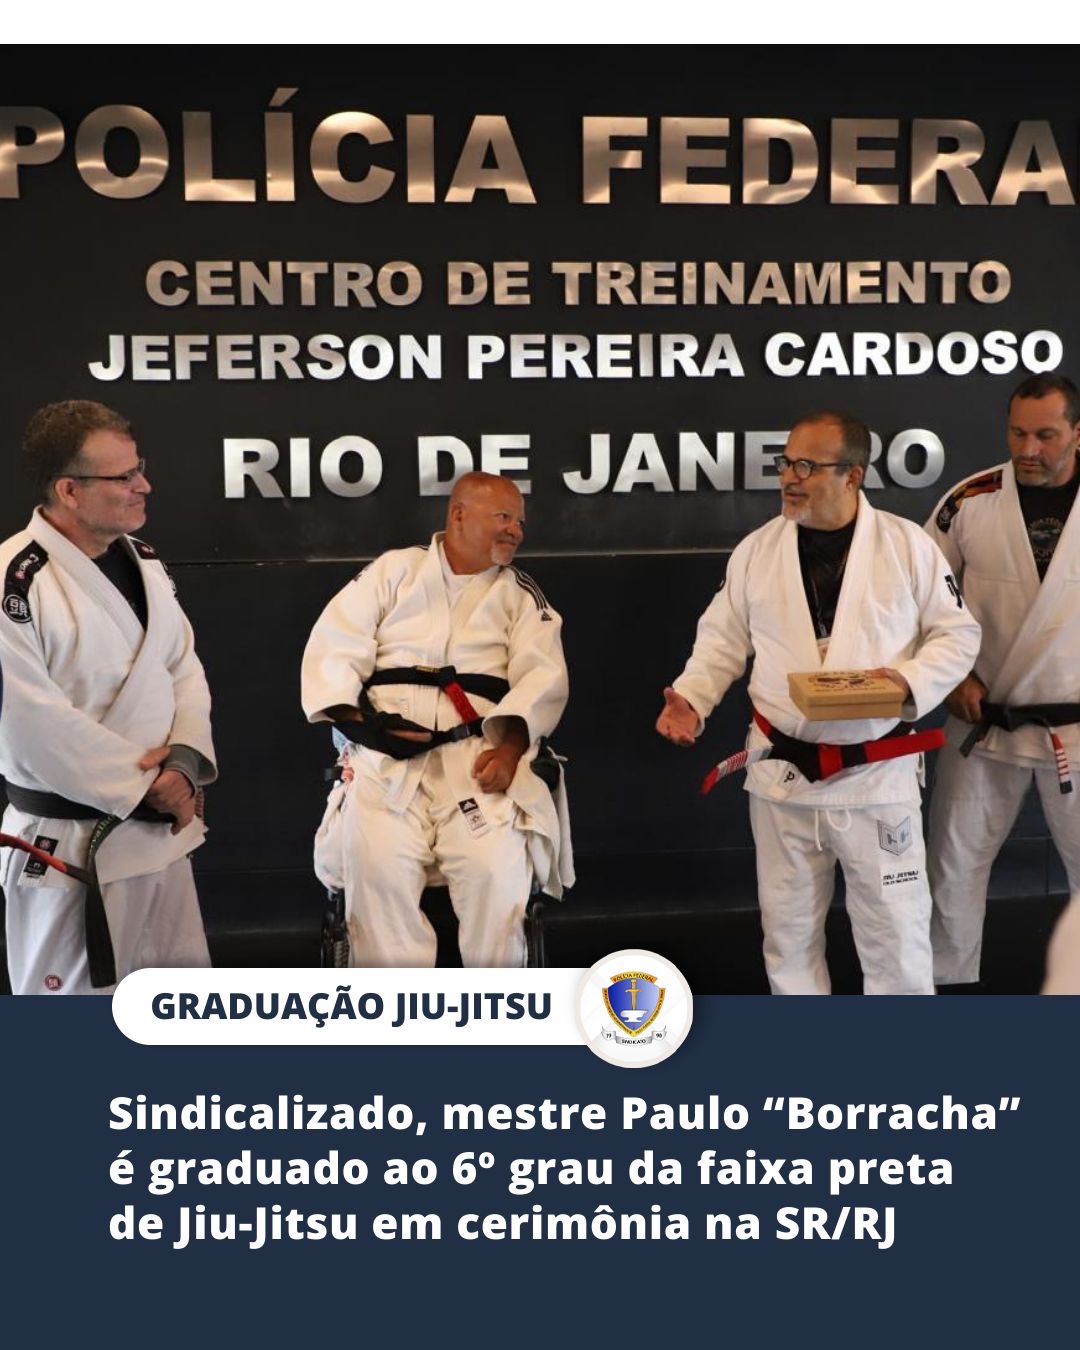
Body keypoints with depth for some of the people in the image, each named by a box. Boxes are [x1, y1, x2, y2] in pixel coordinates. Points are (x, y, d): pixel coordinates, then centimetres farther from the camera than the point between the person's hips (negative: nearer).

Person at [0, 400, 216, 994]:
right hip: (68, 846, -7)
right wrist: (145, 786, -17)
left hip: (162, 829, 8)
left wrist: (184, 761, -9)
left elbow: (184, 668, 9)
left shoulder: (141, 561, 6)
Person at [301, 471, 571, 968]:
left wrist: (510, 747, -15)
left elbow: (543, 676, 3)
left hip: (476, 751, 1)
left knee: (495, 866, -24)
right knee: (379, 866, -24)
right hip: (386, 749, 0)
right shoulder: (395, 570, 15)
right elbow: (333, 648, 8)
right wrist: (355, 719, -10)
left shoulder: (522, 595, 17)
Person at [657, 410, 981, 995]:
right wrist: (691, 697, -9)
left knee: (895, 928, 5)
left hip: (877, 774, -2)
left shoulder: (907, 544, -5)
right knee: (788, 926, 14)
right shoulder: (756, 550, 2)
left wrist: (911, 682, -17)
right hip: (782, 773, 3)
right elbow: (723, 640, 7)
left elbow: (957, 633, 0)